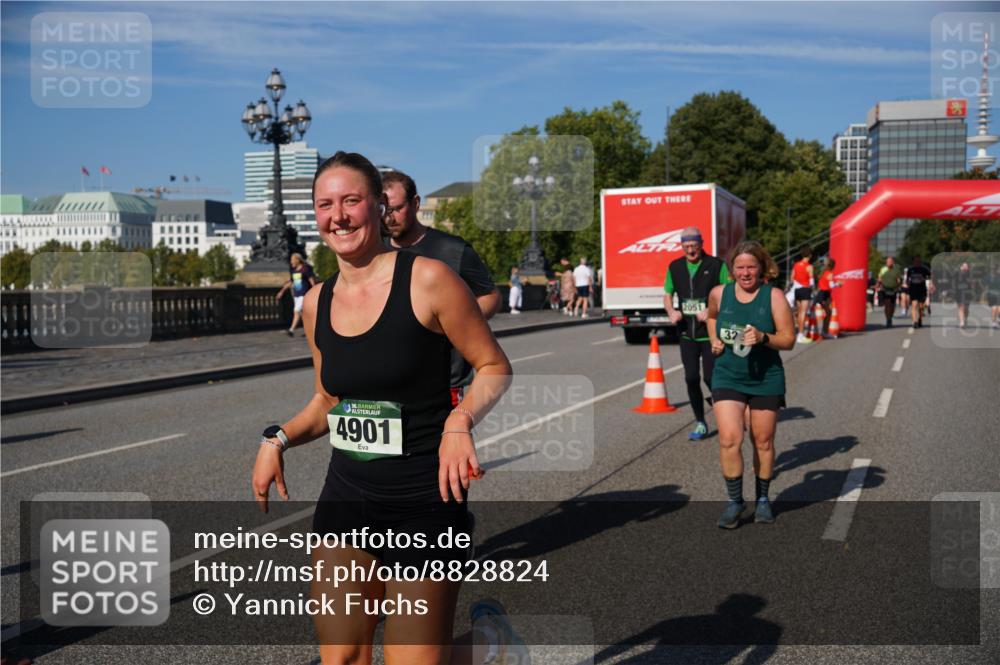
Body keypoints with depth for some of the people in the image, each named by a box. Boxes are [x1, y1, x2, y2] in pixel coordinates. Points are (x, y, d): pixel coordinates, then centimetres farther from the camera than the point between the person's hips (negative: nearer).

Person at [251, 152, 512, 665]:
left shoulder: (427, 280, -12)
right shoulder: (316, 303, 6)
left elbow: (495, 367, -4)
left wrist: (461, 420, -22)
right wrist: (278, 440, 4)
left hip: (424, 503, -5)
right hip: (346, 497, 5)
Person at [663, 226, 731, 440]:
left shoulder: (716, 266, -6)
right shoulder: (674, 267, 6)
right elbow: (667, 294, 16)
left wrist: (712, 311, -21)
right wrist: (671, 312, -5)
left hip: (711, 333, -4)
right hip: (687, 334, 4)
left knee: (711, 377, -6)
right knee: (691, 378, 2)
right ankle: (700, 423, 16)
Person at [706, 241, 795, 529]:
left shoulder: (774, 296, -6)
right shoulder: (719, 294, 1)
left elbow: (788, 340, -6)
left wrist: (763, 338, -23)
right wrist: (714, 340, 7)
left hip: (766, 380, -1)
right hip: (727, 378, 1)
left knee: (763, 442, 9)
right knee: (729, 439, -12)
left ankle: (763, 500, 28)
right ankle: (735, 502, 3)